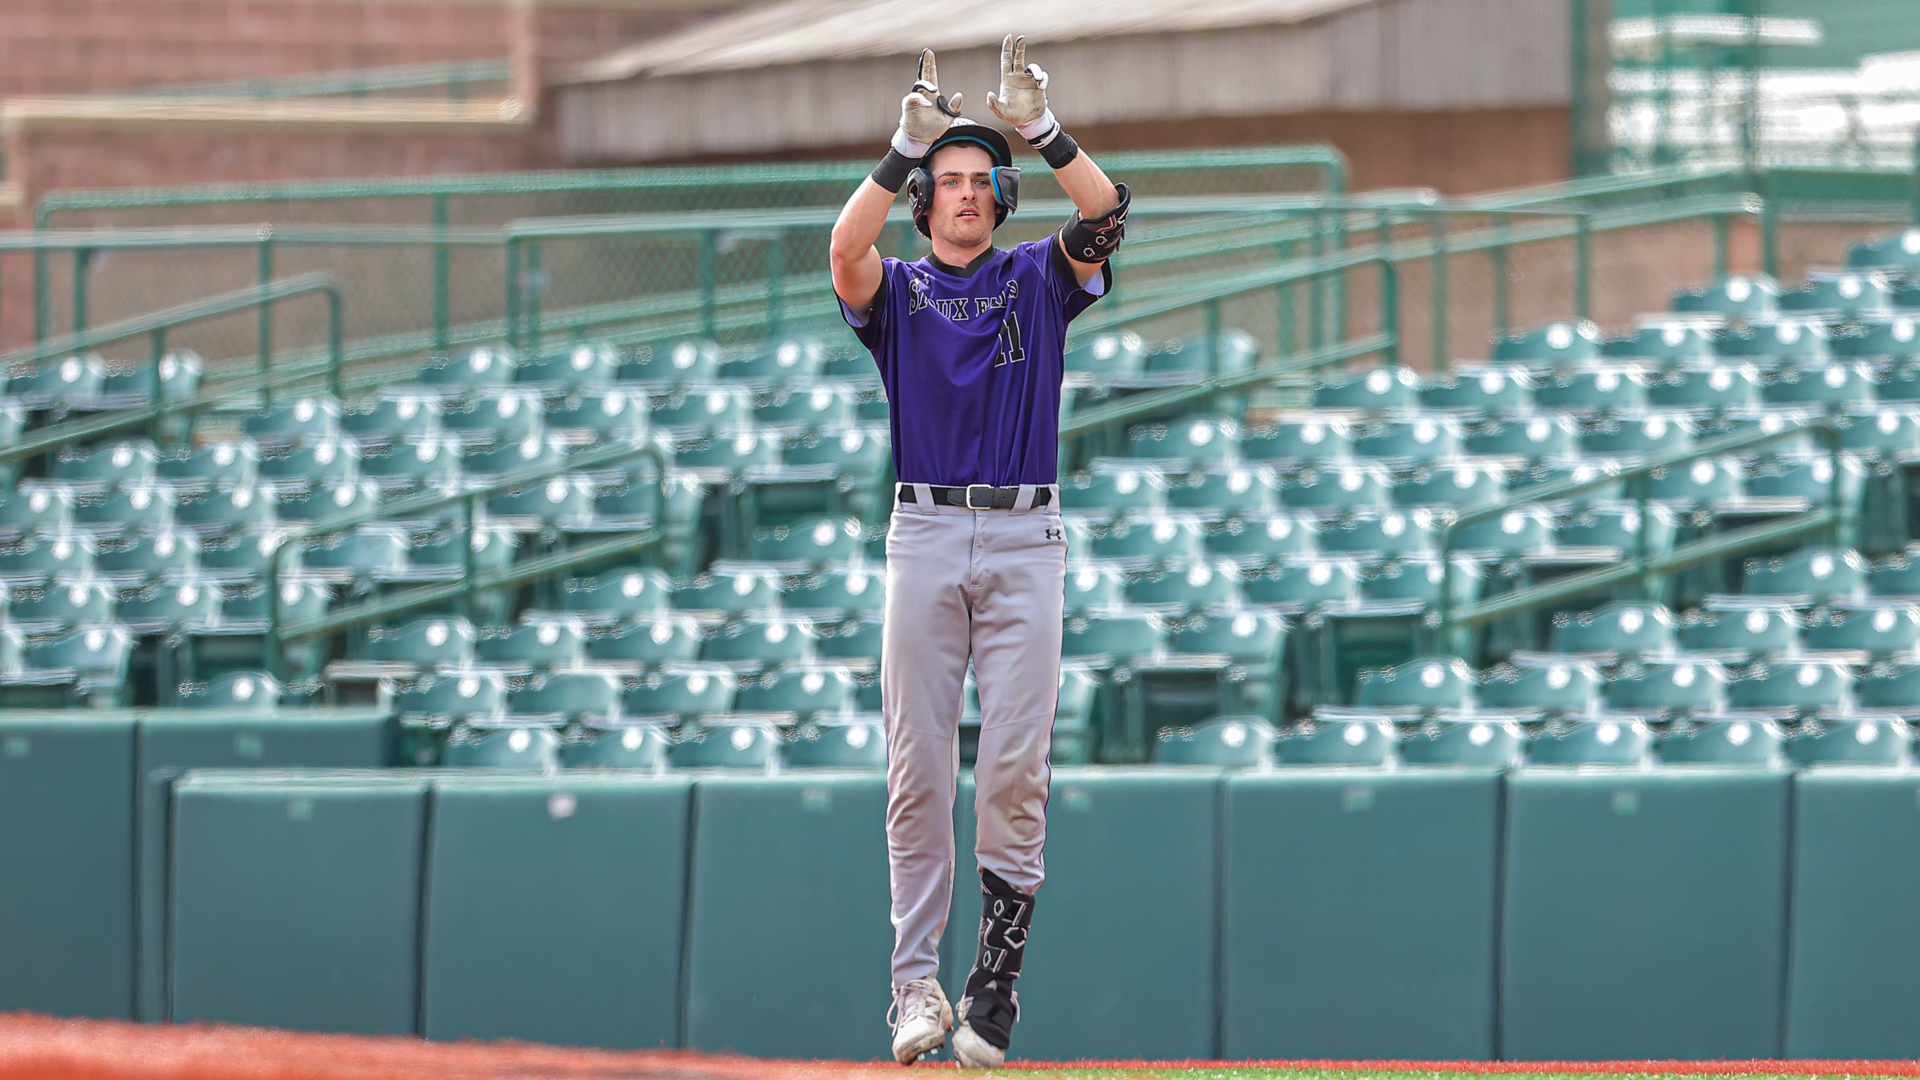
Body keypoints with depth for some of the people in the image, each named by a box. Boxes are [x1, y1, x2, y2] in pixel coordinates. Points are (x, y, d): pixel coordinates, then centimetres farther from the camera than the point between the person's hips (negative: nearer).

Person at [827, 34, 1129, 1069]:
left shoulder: (1036, 277, 12)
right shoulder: (896, 289, 9)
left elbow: (1105, 217, -7)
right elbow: (845, 249, -14)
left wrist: (1040, 128, -19)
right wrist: (905, 147, -24)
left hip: (1024, 538, 0)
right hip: (924, 535, 0)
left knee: (1014, 768, -7)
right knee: (918, 769, -3)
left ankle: (996, 978, -1)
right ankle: (916, 983, -1)